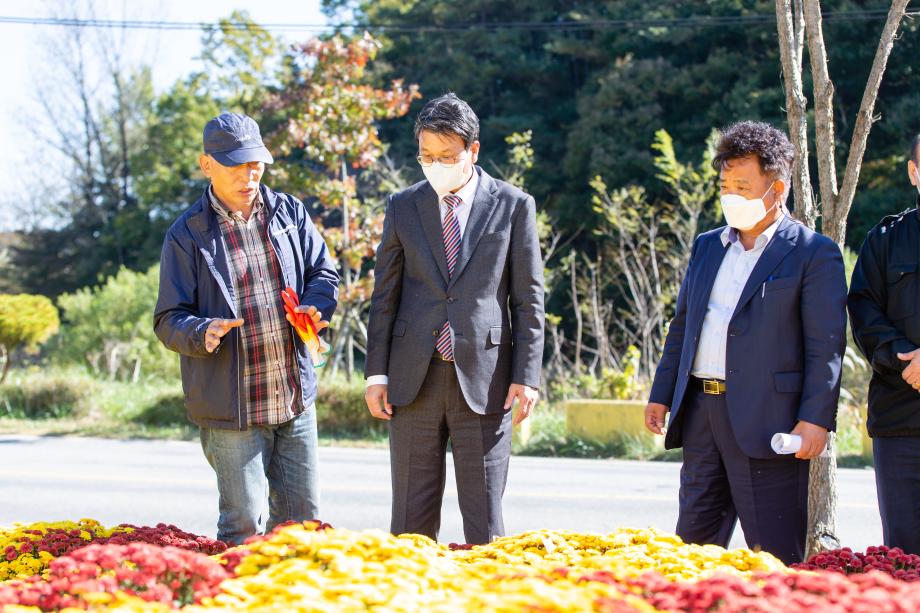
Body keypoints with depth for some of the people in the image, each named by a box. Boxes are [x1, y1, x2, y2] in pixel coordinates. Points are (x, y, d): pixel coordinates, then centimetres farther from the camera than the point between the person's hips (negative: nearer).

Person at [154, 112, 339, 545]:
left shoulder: (289, 212, 8)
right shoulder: (188, 234, -4)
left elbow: (324, 271, 14)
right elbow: (169, 319, -3)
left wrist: (315, 306, -9)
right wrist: (203, 333, -26)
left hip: (295, 398, 4)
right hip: (230, 409, -4)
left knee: (302, 517, 10)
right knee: (243, 525, -4)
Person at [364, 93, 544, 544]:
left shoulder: (513, 207, 2)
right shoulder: (402, 207, 8)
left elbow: (529, 299, 2)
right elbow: (385, 296, 10)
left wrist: (526, 375, -5)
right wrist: (376, 373, 4)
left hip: (483, 378, -2)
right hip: (414, 379, 2)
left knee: (484, 520, 0)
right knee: (411, 521, 4)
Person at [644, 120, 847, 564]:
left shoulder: (814, 253, -3)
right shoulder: (707, 246, 17)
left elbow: (826, 346, -8)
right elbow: (682, 325, 22)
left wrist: (815, 419, -15)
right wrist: (661, 394, 16)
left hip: (766, 419, -6)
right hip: (701, 412, 7)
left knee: (773, 552, -4)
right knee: (695, 536, 9)